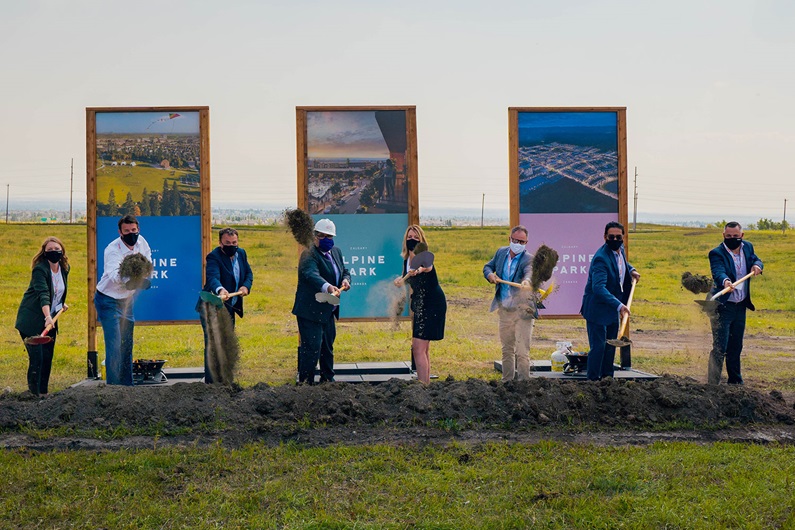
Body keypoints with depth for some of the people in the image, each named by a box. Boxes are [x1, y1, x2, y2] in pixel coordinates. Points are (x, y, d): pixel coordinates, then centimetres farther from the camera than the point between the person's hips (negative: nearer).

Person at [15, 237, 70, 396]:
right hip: (32, 321, -7)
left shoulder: (64, 268, 1)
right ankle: (34, 393, 0)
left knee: (47, 357, 9)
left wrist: (61, 304, 23)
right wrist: (47, 317, -44)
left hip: (50, 320, 7)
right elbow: (43, 294, -34)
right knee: (36, 357, -10)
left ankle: (44, 392, 19)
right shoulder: (40, 270, -21)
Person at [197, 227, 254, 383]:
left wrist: (246, 286, -8)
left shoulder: (241, 253, 4)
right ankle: (211, 382, -8)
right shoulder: (214, 257, -20)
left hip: (229, 308, 8)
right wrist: (220, 290, -58)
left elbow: (248, 273, 13)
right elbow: (213, 277, -37)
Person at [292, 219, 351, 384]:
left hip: (328, 311, 9)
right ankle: (305, 382, -2)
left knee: (328, 346, 19)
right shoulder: (309, 255, -18)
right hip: (311, 311, -9)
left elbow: (345, 271, 18)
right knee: (312, 347, -11)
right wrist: (328, 287, -55)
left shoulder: (336, 252, 11)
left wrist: (346, 280, -7)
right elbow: (312, 274, -36)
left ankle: (327, 378, 32)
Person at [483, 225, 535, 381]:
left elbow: (529, 272, -35)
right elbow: (488, 266, 20)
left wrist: (527, 281, -57)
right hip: (504, 310, 6)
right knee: (507, 350, 17)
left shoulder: (528, 259, -13)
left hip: (522, 311, -6)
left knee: (522, 352, -9)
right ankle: (507, 382, 28)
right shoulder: (501, 252, 5)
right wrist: (490, 274, -3)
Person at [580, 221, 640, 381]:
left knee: (611, 345, 16)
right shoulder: (601, 258, -28)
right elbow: (599, 288, -38)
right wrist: (619, 305, -45)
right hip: (597, 308, -9)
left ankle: (607, 378, 28)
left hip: (613, 307, 9)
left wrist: (631, 270, 9)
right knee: (598, 346, -7)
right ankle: (593, 380, 2)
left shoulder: (620, 249, 0)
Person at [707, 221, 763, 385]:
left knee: (736, 347, 17)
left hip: (740, 306, 6)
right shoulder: (717, 253, -15)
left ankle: (735, 381, 30)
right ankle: (713, 384, -5)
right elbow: (718, 272, -31)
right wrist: (725, 281, -53)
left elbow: (757, 260, 18)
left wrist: (757, 265, -8)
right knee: (720, 347, -10)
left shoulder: (747, 247, 5)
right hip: (722, 306, -6)